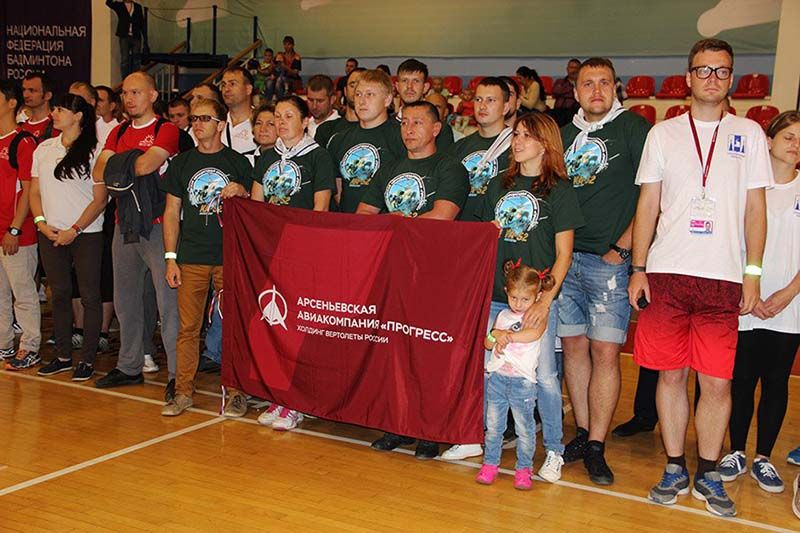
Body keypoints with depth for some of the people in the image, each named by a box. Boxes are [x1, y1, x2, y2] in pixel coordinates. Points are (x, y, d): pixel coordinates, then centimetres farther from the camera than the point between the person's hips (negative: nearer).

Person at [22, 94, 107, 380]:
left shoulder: (92, 151, -5)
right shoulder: (44, 148, 10)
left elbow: (100, 199, -7)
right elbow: (35, 191, 12)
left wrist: (74, 230, -12)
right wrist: (42, 224, -2)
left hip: (86, 234, -5)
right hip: (50, 234, 5)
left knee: (89, 296, 0)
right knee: (59, 294, 11)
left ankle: (87, 359, 8)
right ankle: (63, 356, 20)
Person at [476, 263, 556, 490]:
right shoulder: (503, 315, 12)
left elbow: (534, 334, -24)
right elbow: (487, 343, 13)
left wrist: (506, 335, -22)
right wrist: (496, 335, -9)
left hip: (523, 380, -4)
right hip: (496, 376, 4)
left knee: (524, 427, 2)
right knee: (493, 424, 10)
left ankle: (523, 468, 14)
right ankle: (490, 463, 21)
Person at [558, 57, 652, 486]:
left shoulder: (634, 129, -1)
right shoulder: (564, 135, 15)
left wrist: (622, 246, -11)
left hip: (610, 261, -5)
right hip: (565, 257, 5)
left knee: (604, 351, -6)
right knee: (573, 345, 8)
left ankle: (596, 447, 1)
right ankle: (582, 432, 21)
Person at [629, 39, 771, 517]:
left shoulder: (749, 133, 9)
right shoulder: (664, 133, 9)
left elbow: (756, 209, 8)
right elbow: (648, 205, 8)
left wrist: (753, 273, 0)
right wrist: (638, 269, 2)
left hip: (724, 277, 0)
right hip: (667, 272, 1)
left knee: (717, 381, 1)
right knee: (671, 374, 5)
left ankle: (709, 473, 16)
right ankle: (675, 468, 19)